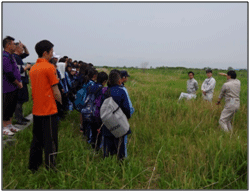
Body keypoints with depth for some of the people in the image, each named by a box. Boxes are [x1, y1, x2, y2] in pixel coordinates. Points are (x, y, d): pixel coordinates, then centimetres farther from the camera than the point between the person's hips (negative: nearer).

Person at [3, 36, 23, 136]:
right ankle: (5, 128, 10)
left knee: (12, 107, 16)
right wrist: (18, 84, -10)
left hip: (14, 87, 10)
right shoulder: (5, 58, -17)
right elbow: (9, 75, -22)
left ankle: (10, 125, 27)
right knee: (7, 107, -1)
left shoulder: (11, 56, 15)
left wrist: (19, 82, 10)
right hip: (8, 88, -10)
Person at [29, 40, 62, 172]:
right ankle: (50, 169, 8)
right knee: (50, 141, 1)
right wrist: (61, 102, 4)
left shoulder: (33, 68, 9)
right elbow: (55, 91, -11)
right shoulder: (49, 67, -12)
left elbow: (34, 88, 14)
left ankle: (33, 167, 28)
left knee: (37, 139, 17)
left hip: (36, 110, 7)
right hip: (49, 110, -7)